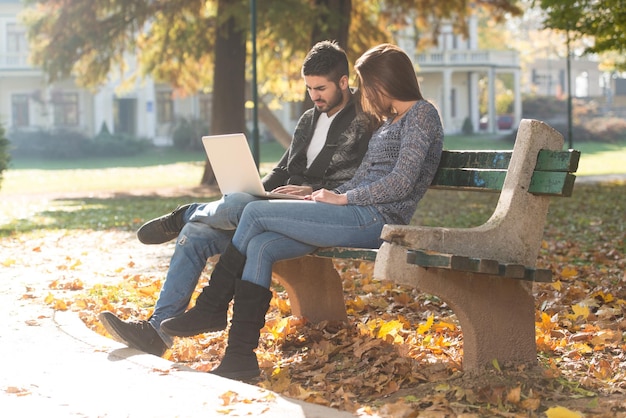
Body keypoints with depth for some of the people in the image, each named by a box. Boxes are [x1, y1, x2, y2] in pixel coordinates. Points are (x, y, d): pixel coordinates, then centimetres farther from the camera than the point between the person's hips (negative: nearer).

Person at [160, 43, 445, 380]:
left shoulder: (421, 114, -4)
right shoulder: (389, 121, 26)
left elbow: (401, 183, -15)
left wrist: (343, 198, -9)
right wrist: (323, 196, 7)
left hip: (374, 220, -9)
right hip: (361, 218, 9)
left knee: (256, 212, -12)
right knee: (261, 246, -11)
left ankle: (211, 308, 3)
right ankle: (241, 354, -17)